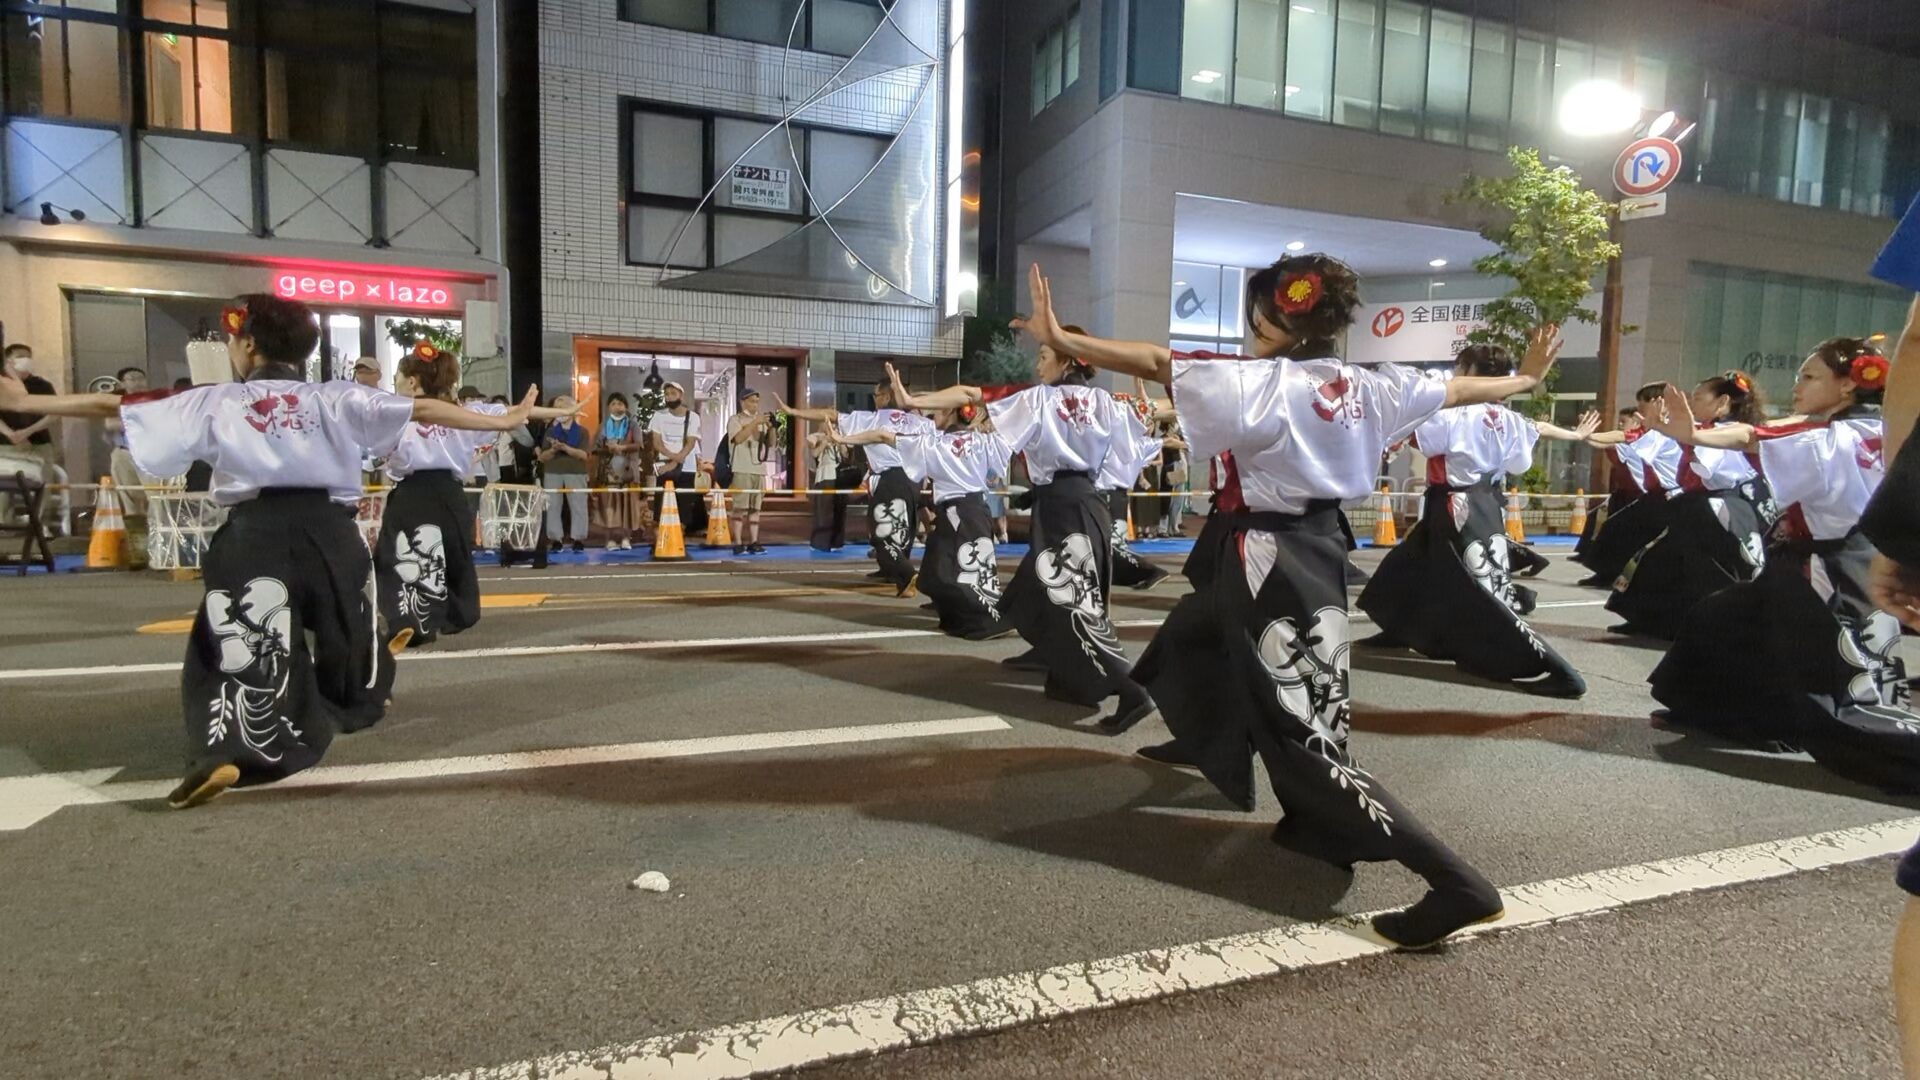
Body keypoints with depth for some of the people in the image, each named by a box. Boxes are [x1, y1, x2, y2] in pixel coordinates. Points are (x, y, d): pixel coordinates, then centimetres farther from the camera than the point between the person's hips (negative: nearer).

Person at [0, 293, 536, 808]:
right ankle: (360, 703, 48)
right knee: (346, 634, 24)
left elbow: (111, 405, 11)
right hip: (330, 533, 2)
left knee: (239, 646, -1)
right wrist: (501, 420, 3)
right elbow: (422, 408, 1)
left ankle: (226, 752, -21)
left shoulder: (215, 402, 6)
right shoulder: (337, 398, 6)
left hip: (256, 537, -2)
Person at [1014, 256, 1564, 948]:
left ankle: (1456, 883, -12)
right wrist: (1526, 378, 40)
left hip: (1272, 559, -9)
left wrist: (1061, 339, -23)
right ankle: (1211, 745, 58)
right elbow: (1461, 388, 20)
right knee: (1193, 637, 31)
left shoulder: (1264, 382, -17)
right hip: (1315, 546, 9)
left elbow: (1158, 363, -23)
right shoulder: (1370, 387, 5)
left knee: (1306, 734, -8)